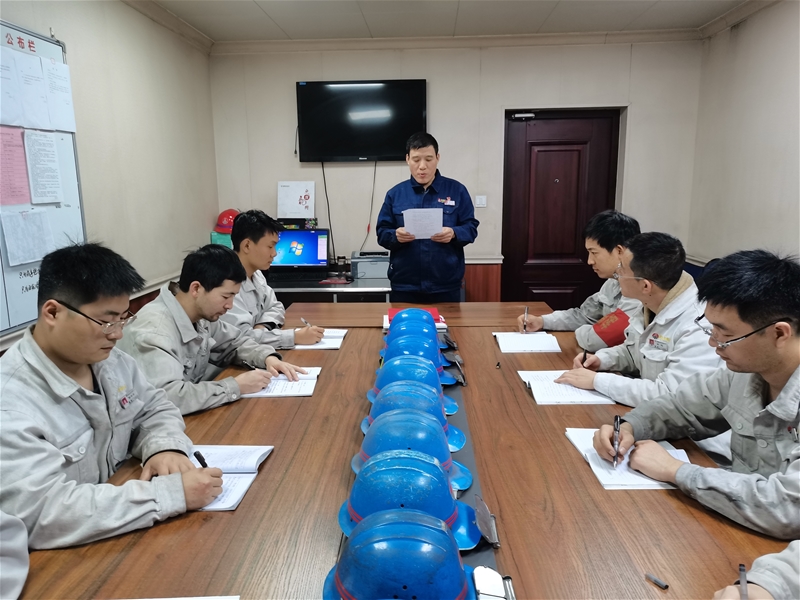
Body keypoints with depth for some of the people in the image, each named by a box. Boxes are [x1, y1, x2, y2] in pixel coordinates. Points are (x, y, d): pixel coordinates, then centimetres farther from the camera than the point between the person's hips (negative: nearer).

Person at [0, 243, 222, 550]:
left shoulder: (111, 361, -1)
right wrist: (171, 493, -32)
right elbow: (41, 515, -30)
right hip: (63, 560, -6)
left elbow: (155, 407, 11)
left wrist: (165, 447, -11)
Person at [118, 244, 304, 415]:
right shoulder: (155, 329, -27)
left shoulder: (200, 315, -3)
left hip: (190, 417, 7)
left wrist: (268, 358, -6)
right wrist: (236, 386, -28)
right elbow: (166, 397, -37)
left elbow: (235, 341, 14)